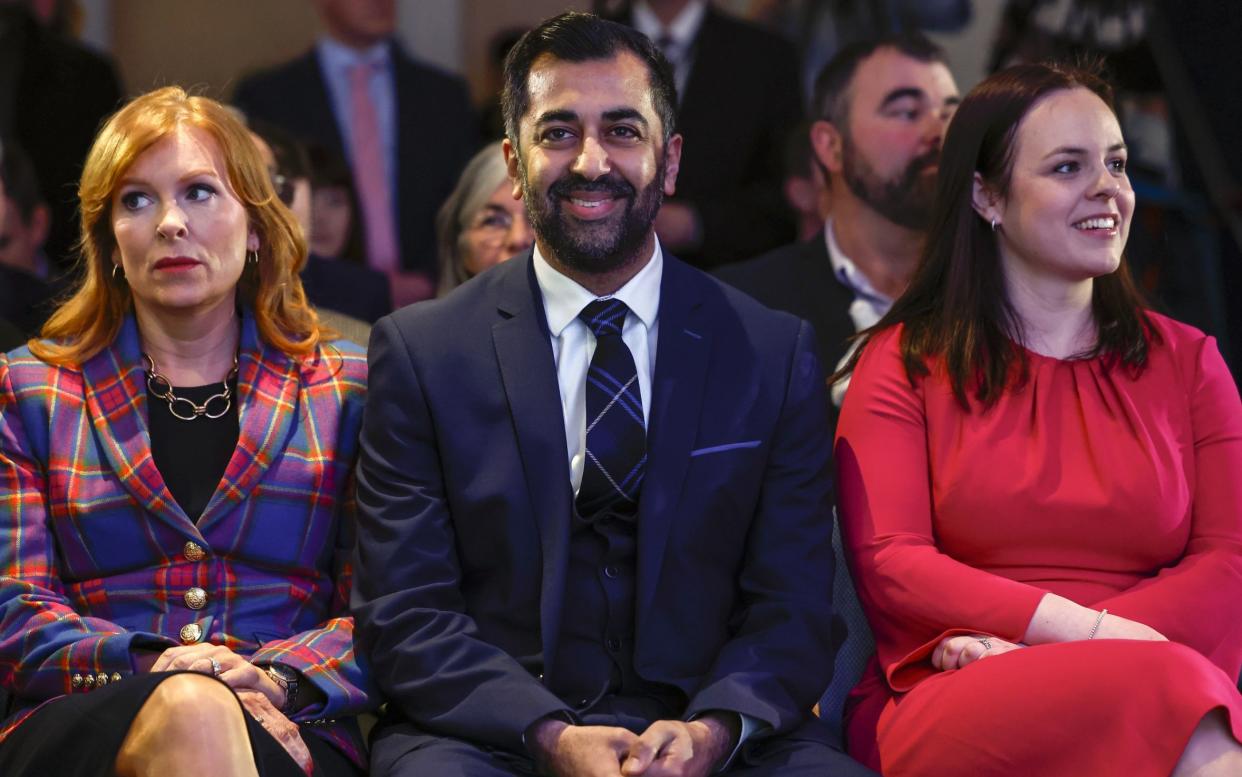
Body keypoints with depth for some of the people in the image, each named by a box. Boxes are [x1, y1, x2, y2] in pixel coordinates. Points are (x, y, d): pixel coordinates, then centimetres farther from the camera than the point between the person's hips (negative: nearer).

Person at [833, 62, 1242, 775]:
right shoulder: (906, 363, 13)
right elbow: (887, 566, -1)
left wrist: (1033, 649, -11)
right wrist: (1094, 629, -16)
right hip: (955, 707, -2)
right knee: (1165, 691, -35)